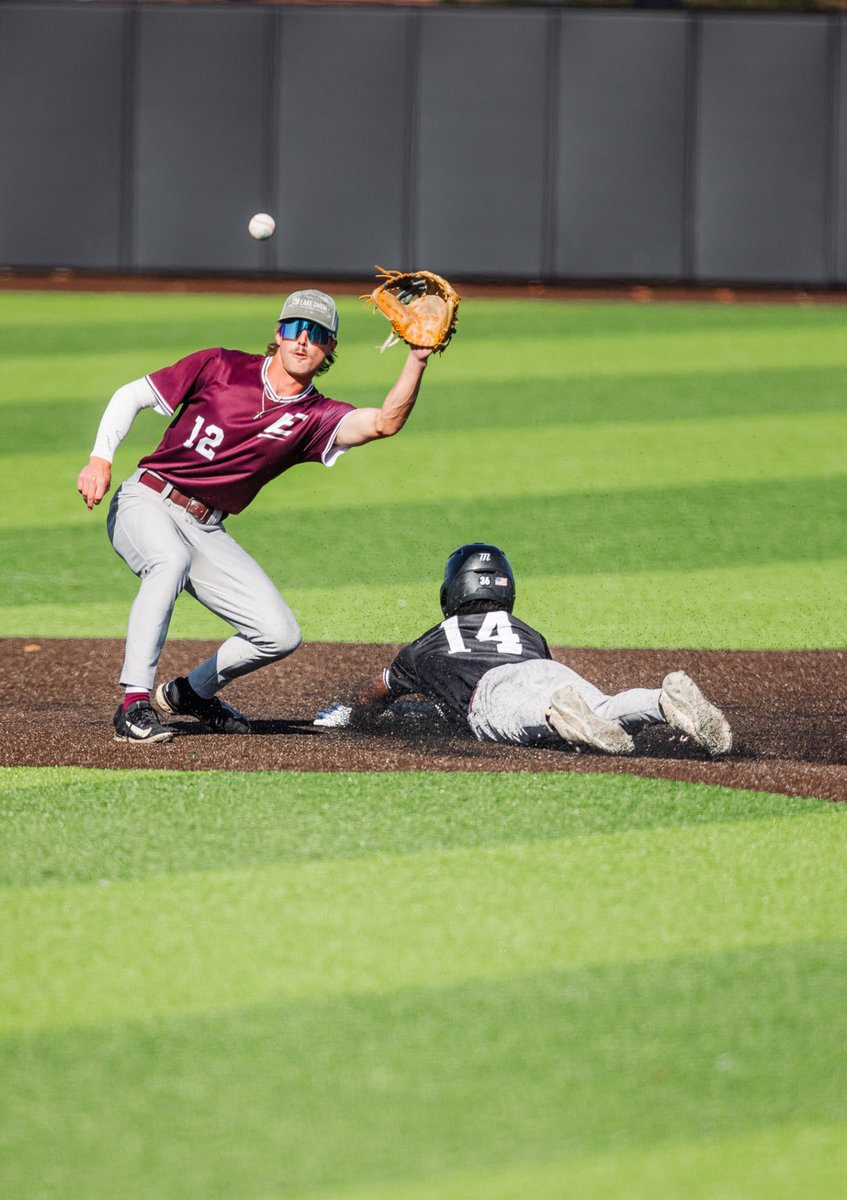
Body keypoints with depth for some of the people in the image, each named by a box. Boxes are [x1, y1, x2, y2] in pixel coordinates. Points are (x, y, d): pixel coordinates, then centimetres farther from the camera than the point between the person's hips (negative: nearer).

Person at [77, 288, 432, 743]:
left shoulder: (314, 418, -1)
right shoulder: (220, 367, -5)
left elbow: (384, 423, -20)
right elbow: (132, 395, 0)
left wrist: (417, 361, -32)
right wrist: (101, 458, -12)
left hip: (206, 532, 4)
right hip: (146, 501, -4)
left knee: (280, 636, -6)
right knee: (171, 561, -39)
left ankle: (190, 692, 21)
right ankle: (134, 705, -39)